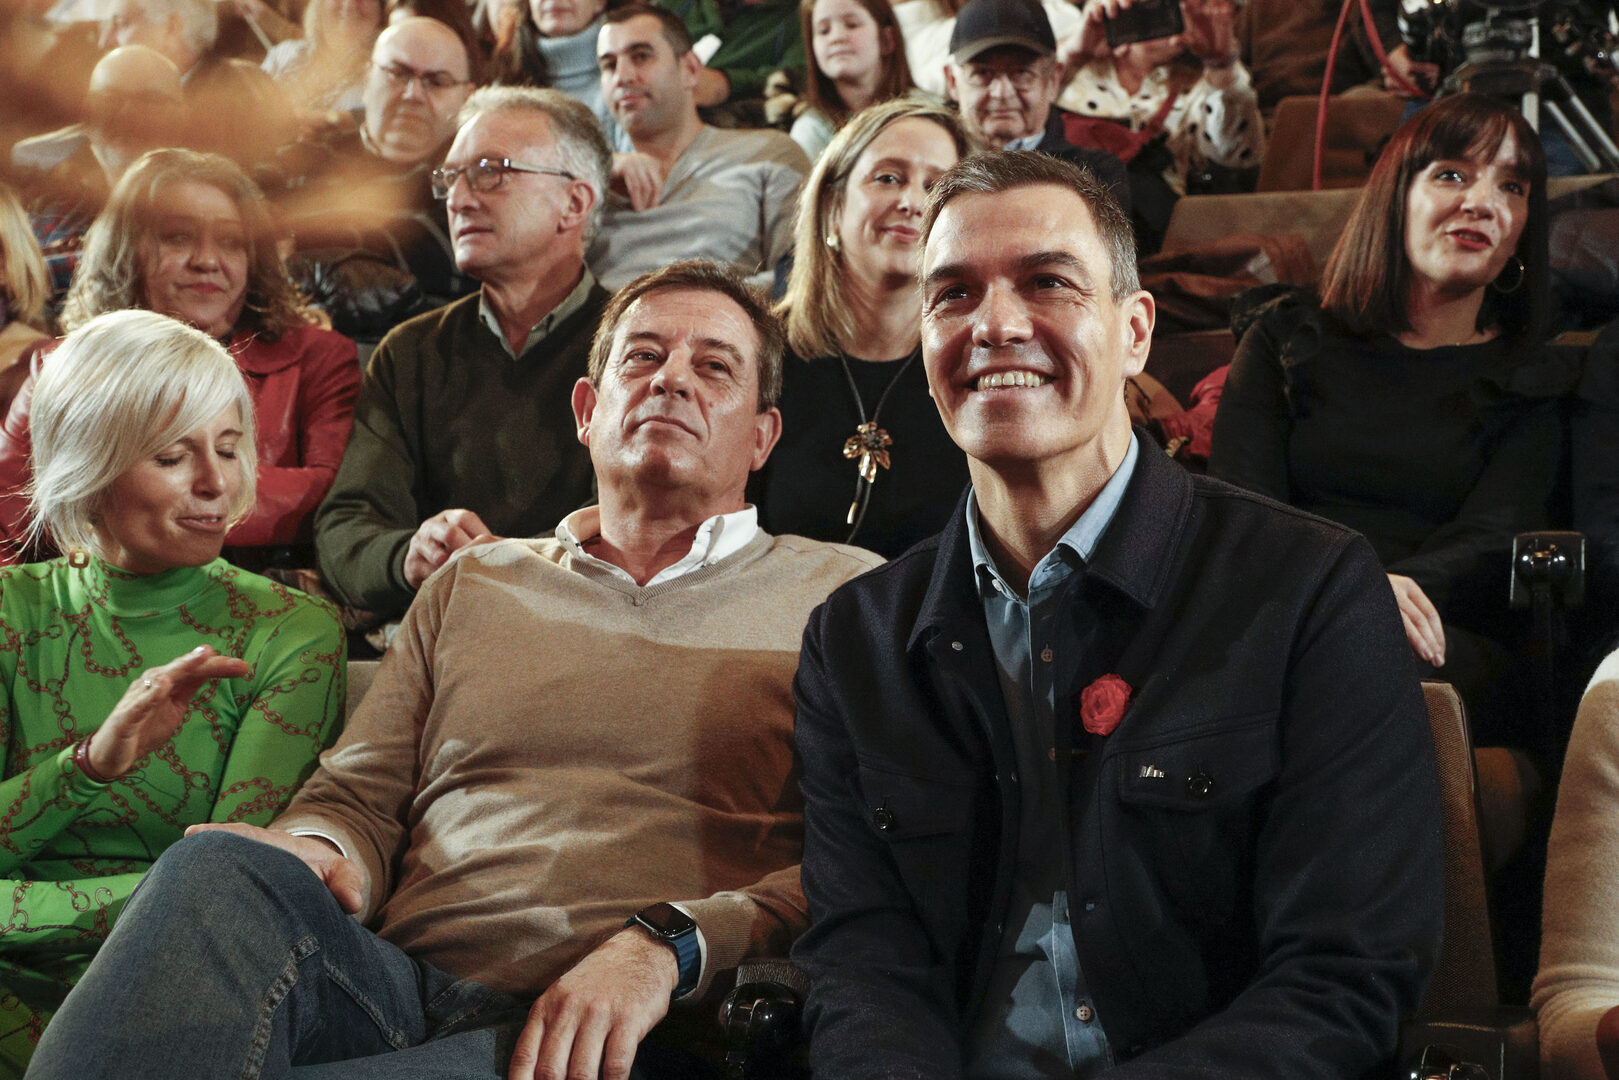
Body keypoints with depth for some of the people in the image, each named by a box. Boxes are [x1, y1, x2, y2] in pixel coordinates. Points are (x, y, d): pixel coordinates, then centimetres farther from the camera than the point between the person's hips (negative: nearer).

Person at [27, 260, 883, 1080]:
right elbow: (358, 796, 20)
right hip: (397, 989, 4)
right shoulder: (474, 582, 25)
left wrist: (666, 944, -18)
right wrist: (318, 851, -6)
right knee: (219, 871, -30)